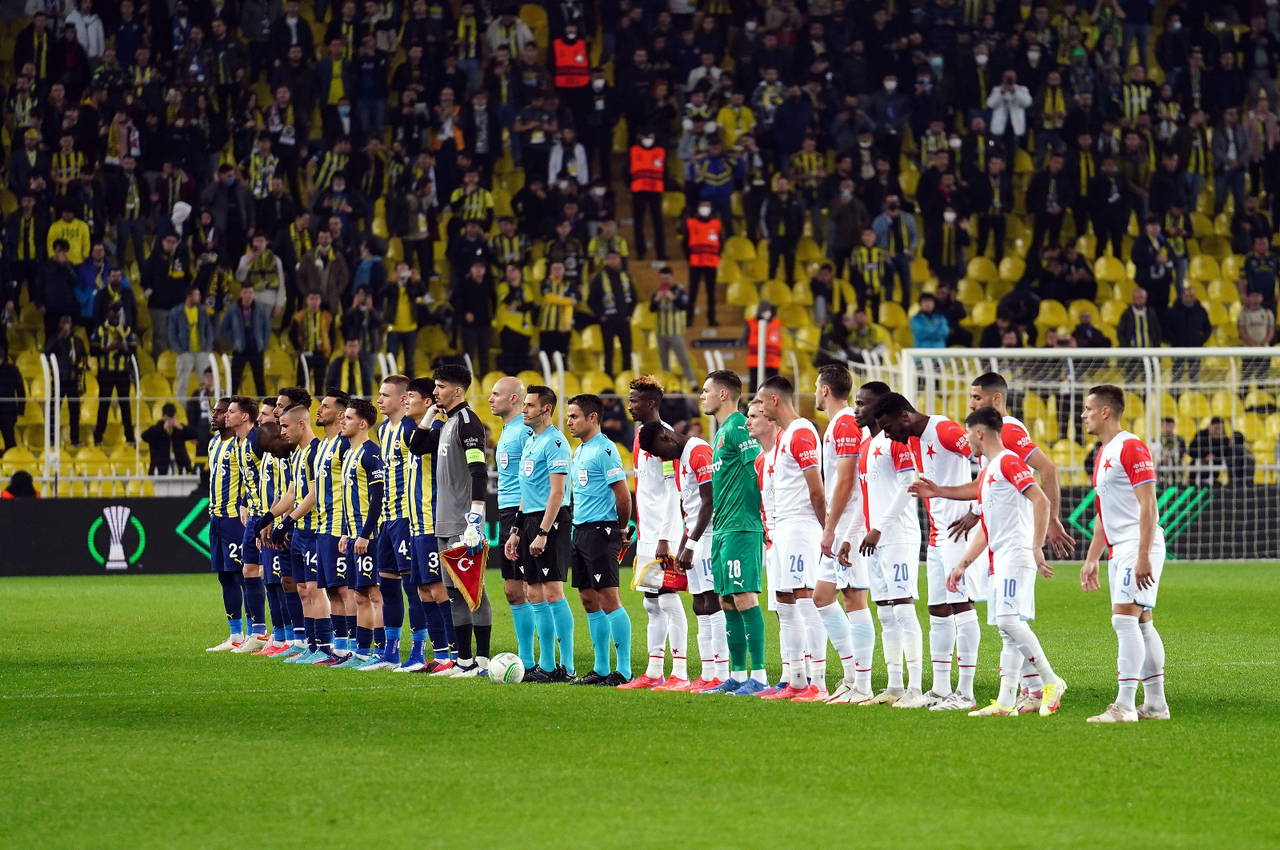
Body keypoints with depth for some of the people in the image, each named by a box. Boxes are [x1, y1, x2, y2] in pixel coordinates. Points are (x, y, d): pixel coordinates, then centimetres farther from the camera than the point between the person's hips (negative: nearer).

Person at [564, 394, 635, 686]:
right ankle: (601, 669, 15)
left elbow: (623, 494, -14)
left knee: (608, 598, -10)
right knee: (589, 600, 10)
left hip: (600, 530, -10)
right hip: (580, 531, 10)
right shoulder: (579, 452, 17)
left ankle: (624, 670, -8)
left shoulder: (604, 450, -12)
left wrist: (621, 529, -3)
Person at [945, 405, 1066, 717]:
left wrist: (1037, 548, -22)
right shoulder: (986, 472, 22)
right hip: (999, 561, 10)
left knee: (1009, 620, -19)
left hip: (1016, 556, -10)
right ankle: (1006, 702, 4)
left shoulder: (1008, 462, -8)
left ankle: (1051, 682, -14)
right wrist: (962, 565, 25)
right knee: (1008, 631, 6)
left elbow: (1041, 502, -18)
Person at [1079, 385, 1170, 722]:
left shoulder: (1131, 447, -12)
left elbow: (1148, 505, -17)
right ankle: (1155, 703, 13)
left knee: (1124, 618, -15)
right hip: (1119, 551, 10)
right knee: (1141, 624, 10)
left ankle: (1125, 705, -19)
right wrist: (1091, 559, 23)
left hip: (1139, 545, -10)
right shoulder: (1103, 454, 18)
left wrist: (1143, 556, -23)